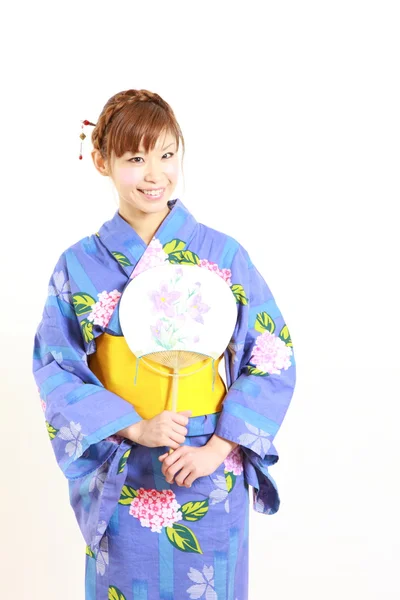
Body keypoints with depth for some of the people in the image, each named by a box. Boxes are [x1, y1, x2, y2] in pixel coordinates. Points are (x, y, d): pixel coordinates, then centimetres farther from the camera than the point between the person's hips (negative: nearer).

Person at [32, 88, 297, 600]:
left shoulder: (224, 254, -6)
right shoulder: (78, 265, -4)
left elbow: (273, 357, -5)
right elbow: (55, 371, -4)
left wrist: (217, 449, -12)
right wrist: (135, 428, -17)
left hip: (211, 480, 0)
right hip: (122, 483, 1)